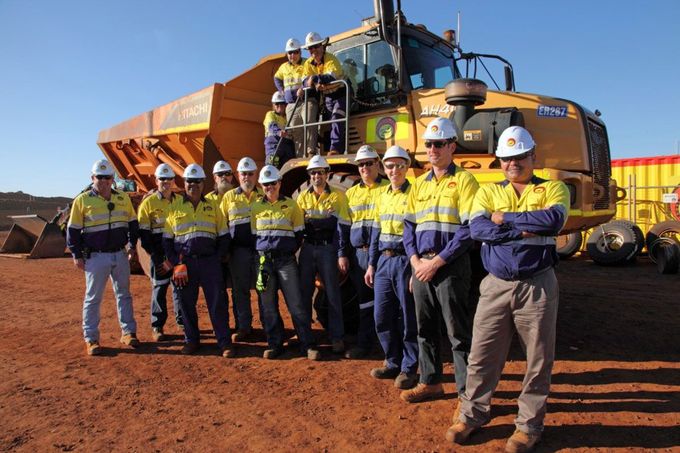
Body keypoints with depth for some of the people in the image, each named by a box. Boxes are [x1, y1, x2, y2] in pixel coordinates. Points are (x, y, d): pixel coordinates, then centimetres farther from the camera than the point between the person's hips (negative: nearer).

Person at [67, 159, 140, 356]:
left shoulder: (123, 198, 5)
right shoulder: (82, 200, -4)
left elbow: (133, 223, 15)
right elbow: (73, 230, -1)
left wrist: (132, 244, 7)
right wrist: (77, 255, -4)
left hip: (120, 255, 4)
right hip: (96, 257, -3)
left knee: (124, 295, 11)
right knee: (93, 298, 4)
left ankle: (128, 332, 22)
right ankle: (91, 339, 13)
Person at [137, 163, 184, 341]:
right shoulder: (148, 203, -3)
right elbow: (143, 233, -6)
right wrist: (158, 258, -11)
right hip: (159, 255, -3)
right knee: (159, 289, 5)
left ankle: (182, 321, 23)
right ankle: (157, 327, 16)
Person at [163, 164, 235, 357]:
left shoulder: (213, 206, 9)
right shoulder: (174, 207, 8)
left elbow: (224, 236, 10)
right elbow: (167, 240, 8)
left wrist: (217, 258, -1)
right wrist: (176, 263, -2)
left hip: (209, 261, 0)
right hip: (185, 262, 1)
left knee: (218, 302, -1)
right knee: (187, 303, 8)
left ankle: (225, 342, 6)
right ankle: (191, 340, 23)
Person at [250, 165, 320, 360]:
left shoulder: (291, 205, 5)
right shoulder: (256, 207, 10)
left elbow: (299, 233, 7)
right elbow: (253, 234, 13)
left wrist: (289, 252, 1)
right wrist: (261, 254, 4)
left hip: (286, 260, -2)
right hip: (264, 260, 2)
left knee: (296, 304, -5)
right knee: (268, 305, 6)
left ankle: (308, 345, 2)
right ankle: (274, 344, 17)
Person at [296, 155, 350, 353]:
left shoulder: (337, 196, -1)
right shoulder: (303, 197, 10)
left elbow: (342, 226, -7)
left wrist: (342, 254, -13)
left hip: (328, 249, -3)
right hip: (307, 249, 4)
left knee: (333, 295, 1)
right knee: (304, 292, 9)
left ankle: (337, 337, 10)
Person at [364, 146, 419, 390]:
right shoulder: (382, 195, 13)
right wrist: (372, 264, 14)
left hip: (404, 260, -6)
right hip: (384, 261, 6)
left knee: (408, 318, 2)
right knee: (382, 317, 10)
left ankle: (409, 368, 18)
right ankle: (394, 363, 27)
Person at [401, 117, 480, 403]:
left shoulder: (463, 180, -5)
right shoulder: (420, 184, 15)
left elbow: (469, 228, -13)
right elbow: (409, 225, 15)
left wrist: (437, 261, -16)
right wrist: (415, 260, -1)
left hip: (451, 266, -6)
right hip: (421, 265, 7)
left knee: (459, 332, 1)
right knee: (426, 329, 15)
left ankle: (467, 391, 15)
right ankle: (430, 382, 30)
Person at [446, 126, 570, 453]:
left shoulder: (553, 189, 5)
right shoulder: (488, 191, 10)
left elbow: (554, 220, -18)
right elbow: (477, 228, -10)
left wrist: (505, 218, -12)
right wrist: (525, 230, -16)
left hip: (537, 286, -1)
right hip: (496, 285, 2)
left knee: (538, 359, 8)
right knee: (482, 355, 7)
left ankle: (529, 424, 26)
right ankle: (472, 414, 26)